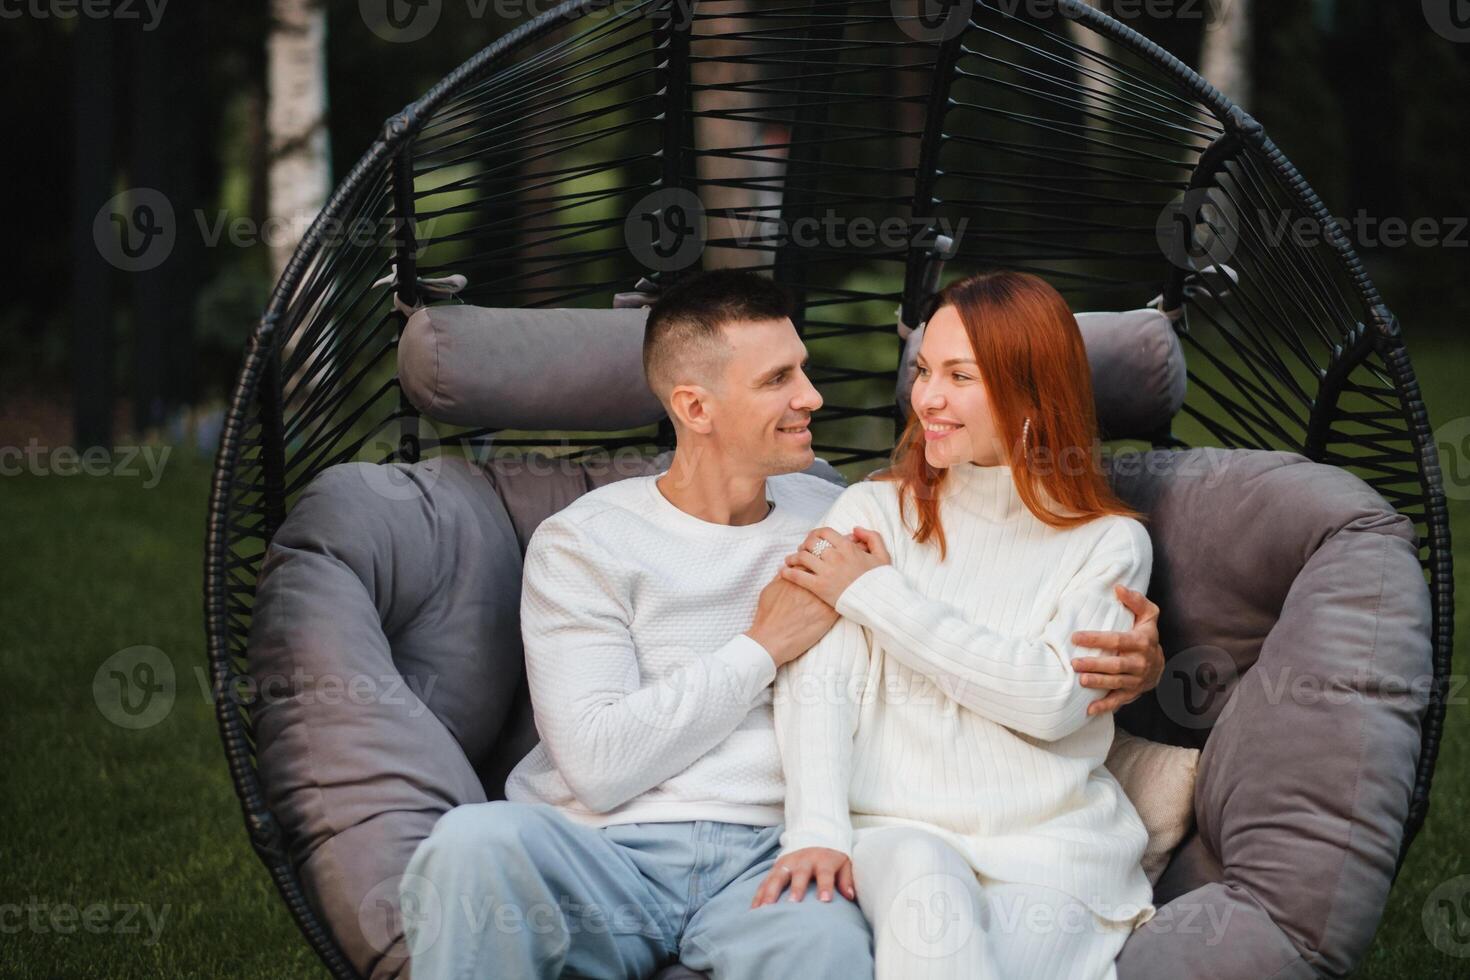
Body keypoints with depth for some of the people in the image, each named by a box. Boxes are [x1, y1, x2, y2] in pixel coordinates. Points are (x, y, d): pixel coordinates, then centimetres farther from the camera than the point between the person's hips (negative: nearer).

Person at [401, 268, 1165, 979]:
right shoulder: (582, 543, 4)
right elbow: (599, 764, -8)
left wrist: (1117, 665, 0)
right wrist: (765, 648, -3)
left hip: (766, 856, 1)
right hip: (606, 850, -1)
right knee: (472, 844, -35)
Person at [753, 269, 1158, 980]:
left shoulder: (1110, 543, 9)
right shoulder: (873, 510, 12)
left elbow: (1053, 698, -8)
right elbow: (820, 680, -1)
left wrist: (875, 594, -4)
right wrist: (816, 832, -20)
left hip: (1051, 847, 0)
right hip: (900, 831, 1)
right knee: (921, 879, -35)